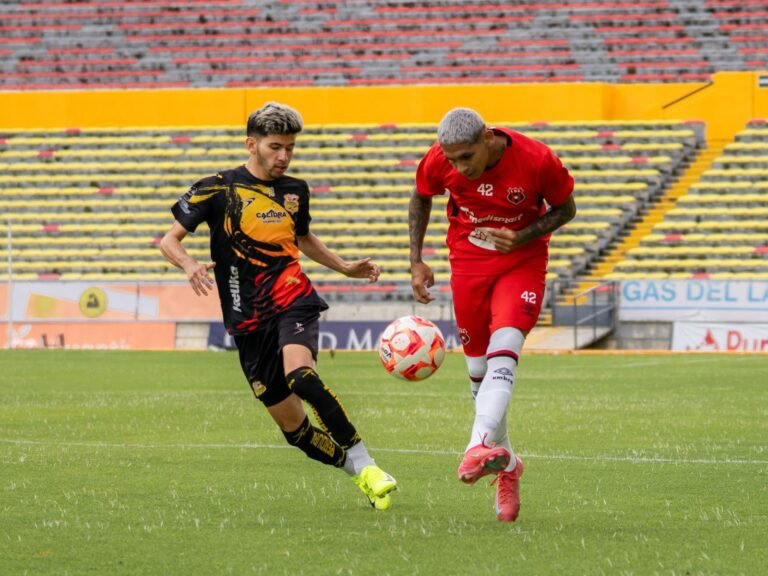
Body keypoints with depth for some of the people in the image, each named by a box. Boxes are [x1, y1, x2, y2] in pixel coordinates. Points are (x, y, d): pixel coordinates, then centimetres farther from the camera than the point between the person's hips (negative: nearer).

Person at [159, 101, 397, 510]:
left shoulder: (295, 191, 12)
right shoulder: (218, 189, 0)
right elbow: (169, 240, 0)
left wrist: (346, 268, 23)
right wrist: (189, 265, -21)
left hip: (294, 301, 0)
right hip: (248, 320, 0)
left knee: (300, 375, -32)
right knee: (292, 427, -2)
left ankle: (364, 464, -27)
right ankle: (360, 475, 16)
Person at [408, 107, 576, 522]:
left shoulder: (537, 161, -24)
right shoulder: (439, 162, -16)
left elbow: (565, 209, -5)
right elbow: (420, 198, 6)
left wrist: (523, 236, -22)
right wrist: (416, 262, -1)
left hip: (522, 261, -3)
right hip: (468, 262, 3)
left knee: (503, 352, -25)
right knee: (478, 370, 4)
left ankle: (478, 448, -40)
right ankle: (506, 465, 21)